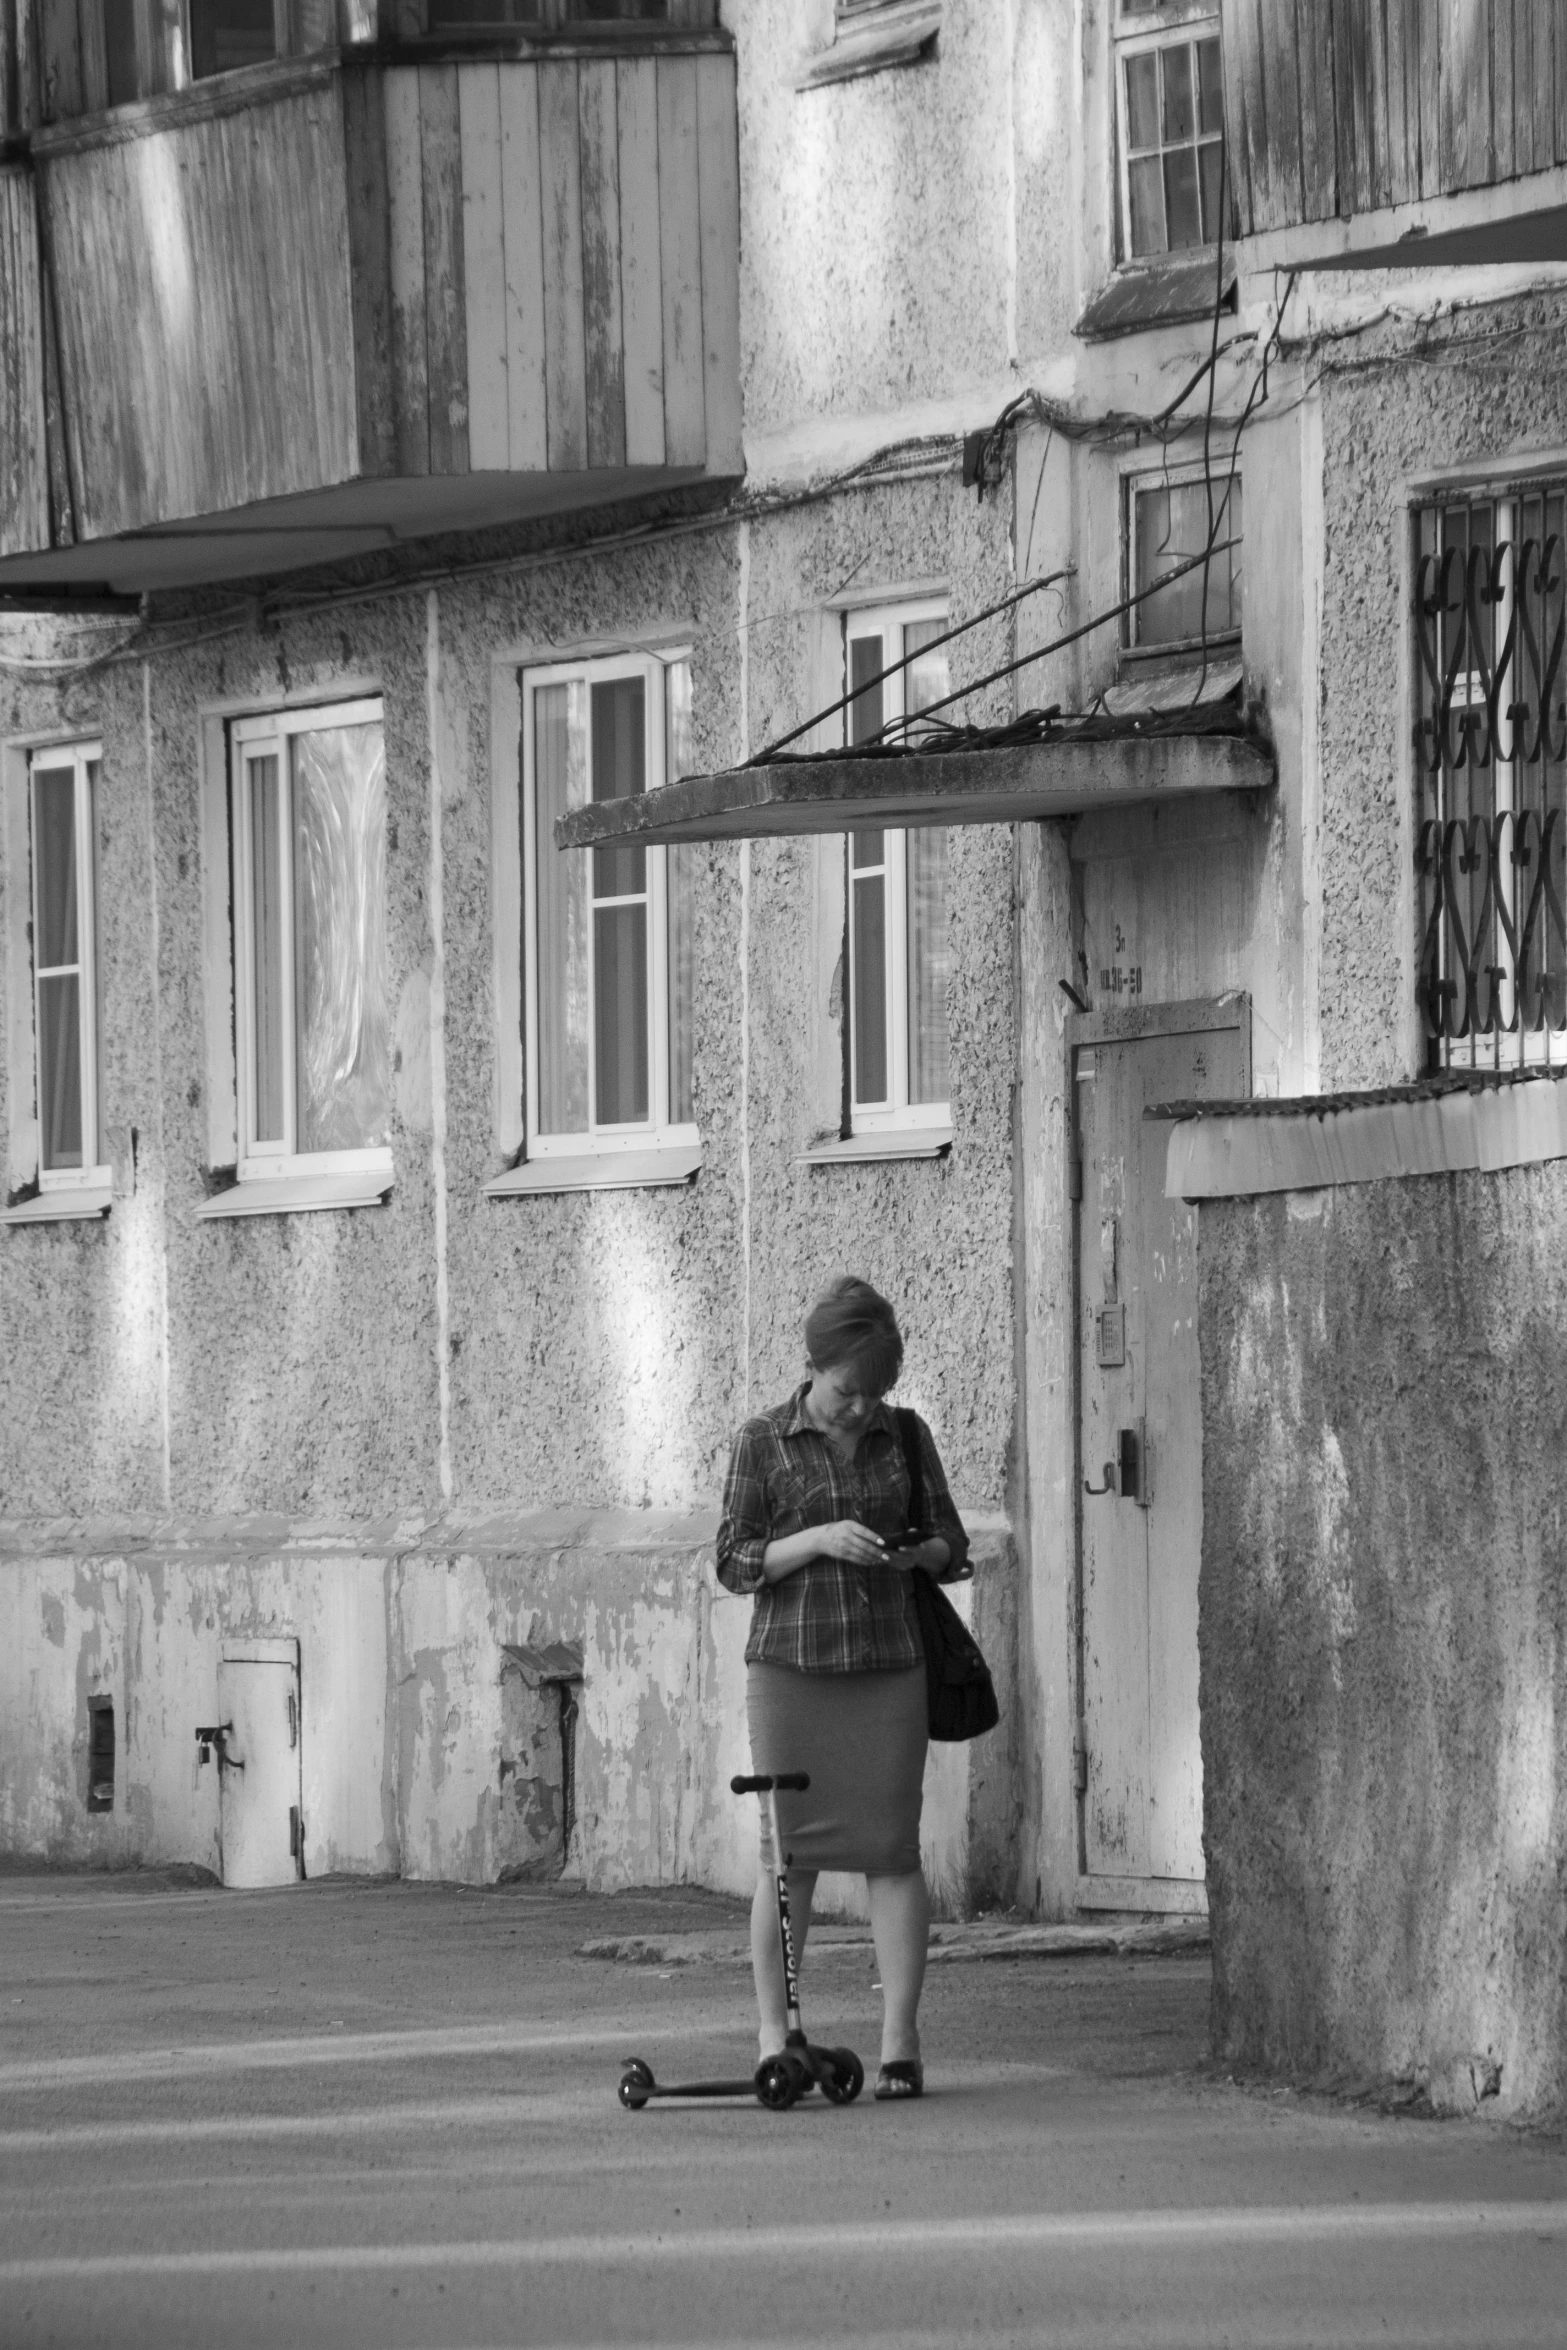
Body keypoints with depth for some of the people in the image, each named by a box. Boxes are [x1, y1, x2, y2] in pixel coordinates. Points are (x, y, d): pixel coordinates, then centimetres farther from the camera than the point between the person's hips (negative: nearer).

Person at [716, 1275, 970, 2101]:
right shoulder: (763, 1443, 0)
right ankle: (774, 2040, 7)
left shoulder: (905, 1439, 7)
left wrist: (916, 1554, -10)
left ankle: (901, 2042, -1)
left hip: (886, 1666, 2)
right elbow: (734, 1562, -2)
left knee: (891, 1849, -2)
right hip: (791, 1662, -2)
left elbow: (952, 1545, 12)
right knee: (787, 1854, -1)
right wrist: (817, 1541, -17)